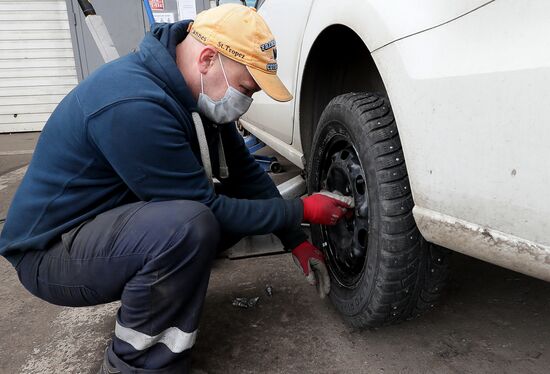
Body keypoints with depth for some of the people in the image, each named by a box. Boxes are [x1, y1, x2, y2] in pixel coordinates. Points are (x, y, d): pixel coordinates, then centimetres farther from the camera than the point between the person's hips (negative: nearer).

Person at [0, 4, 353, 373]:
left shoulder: (196, 92, -2)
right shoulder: (134, 105, -31)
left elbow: (245, 171, 3)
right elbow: (207, 209, -26)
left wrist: (298, 242, -1)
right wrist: (301, 211, -16)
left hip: (118, 217, 9)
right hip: (52, 248, -8)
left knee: (241, 205, 1)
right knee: (191, 224, -34)